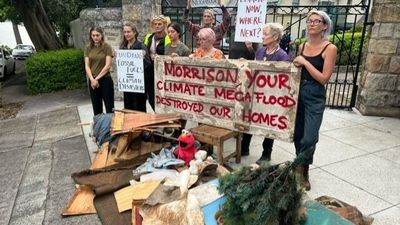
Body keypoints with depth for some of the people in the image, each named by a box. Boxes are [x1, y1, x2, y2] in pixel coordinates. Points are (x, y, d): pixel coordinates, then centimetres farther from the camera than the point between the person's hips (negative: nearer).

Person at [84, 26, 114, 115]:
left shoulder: (107, 47, -5)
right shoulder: (88, 48, 7)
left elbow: (107, 66, -10)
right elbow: (87, 66, 3)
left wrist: (97, 78, -12)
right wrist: (92, 79, -12)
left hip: (105, 80, -4)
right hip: (92, 81, 4)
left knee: (109, 108, 1)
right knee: (96, 109, 12)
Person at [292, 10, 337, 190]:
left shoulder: (330, 49, -7)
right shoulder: (303, 46, 9)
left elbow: (324, 79, -14)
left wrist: (305, 62, -16)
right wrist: (296, 64, 1)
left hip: (315, 98, -5)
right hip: (297, 93, 5)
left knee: (309, 139, -9)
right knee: (297, 135, 11)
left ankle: (301, 170, 16)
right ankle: (301, 168, 30)